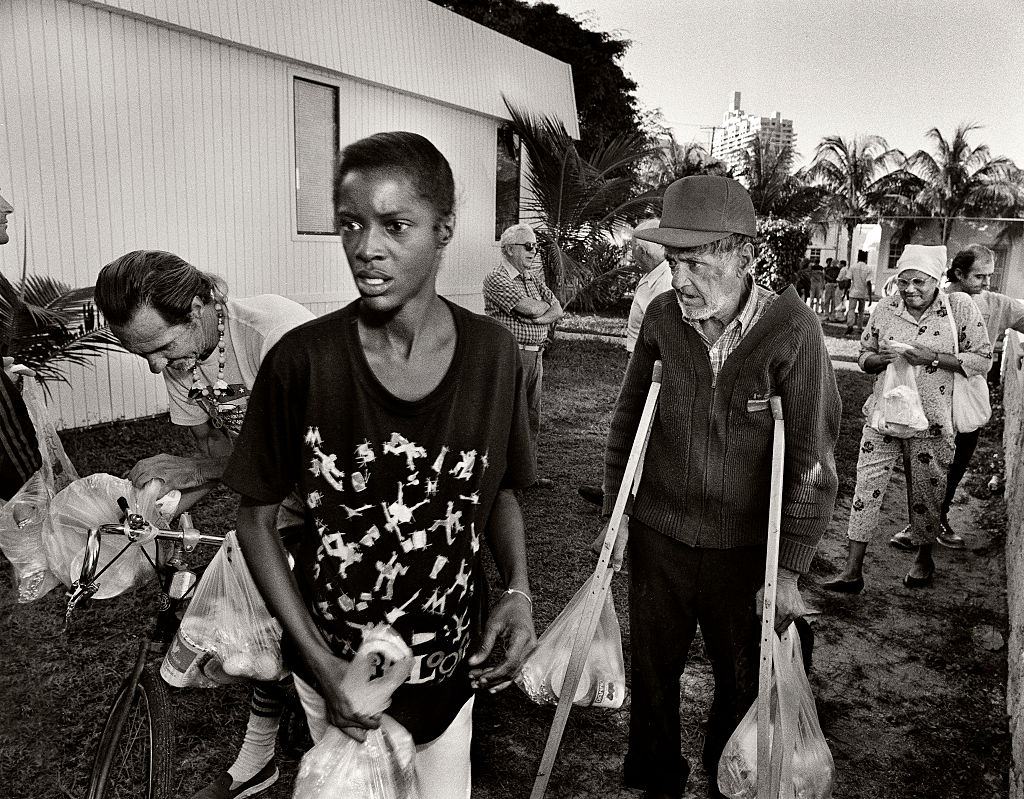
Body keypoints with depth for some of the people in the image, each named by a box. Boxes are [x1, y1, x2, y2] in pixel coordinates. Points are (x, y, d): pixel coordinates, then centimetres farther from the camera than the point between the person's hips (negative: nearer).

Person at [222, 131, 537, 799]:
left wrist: (518, 592, -14)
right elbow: (257, 518, -9)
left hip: (451, 670, 2)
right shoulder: (302, 361, -20)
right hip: (334, 672, -1)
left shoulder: (494, 354, -13)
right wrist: (320, 661, -14)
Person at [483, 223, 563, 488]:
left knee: (532, 419, 14)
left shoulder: (534, 278, 17)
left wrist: (536, 317, -10)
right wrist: (545, 305, 2)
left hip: (536, 355, 8)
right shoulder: (496, 279, -9)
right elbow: (529, 307, -20)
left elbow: (557, 311, 9)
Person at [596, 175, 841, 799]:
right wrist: (615, 514, 4)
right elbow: (627, 422, 5)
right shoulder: (662, 316, -6)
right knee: (652, 671, 18)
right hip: (656, 538, 3)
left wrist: (790, 568, -13)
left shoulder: (791, 330, -17)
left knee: (744, 683, 17)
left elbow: (813, 461, -14)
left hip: (747, 551, -2)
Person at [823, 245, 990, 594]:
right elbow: (864, 355, 11)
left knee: (925, 494, 13)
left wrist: (933, 357, -19)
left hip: (930, 422, -2)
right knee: (866, 490, 0)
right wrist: (881, 358, -12)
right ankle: (852, 571, 6)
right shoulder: (885, 309, 1)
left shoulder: (960, 307, -6)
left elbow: (982, 359, -6)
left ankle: (924, 557, 38)